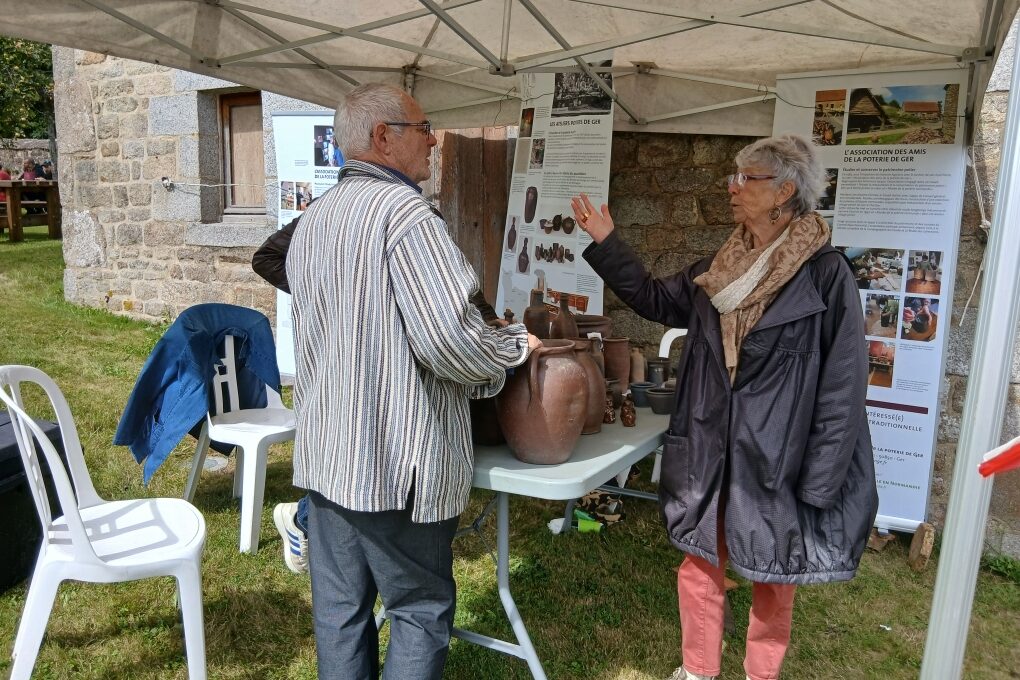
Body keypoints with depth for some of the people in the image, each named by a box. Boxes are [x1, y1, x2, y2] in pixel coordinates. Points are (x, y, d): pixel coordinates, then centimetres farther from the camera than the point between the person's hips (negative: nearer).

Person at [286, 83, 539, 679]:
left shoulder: (314, 220, 13)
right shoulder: (402, 209, -16)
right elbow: (448, 338, -25)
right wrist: (516, 345, -5)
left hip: (325, 454, 8)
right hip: (395, 460, -8)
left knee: (339, 607, 18)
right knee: (422, 607, 10)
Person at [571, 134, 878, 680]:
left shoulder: (825, 274, -13)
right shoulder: (723, 266, 5)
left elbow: (843, 384, -12)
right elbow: (656, 300, 15)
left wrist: (818, 483, -14)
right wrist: (605, 243, 8)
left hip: (777, 457, -5)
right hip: (709, 448, 5)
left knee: (773, 576, 15)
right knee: (699, 563, 15)